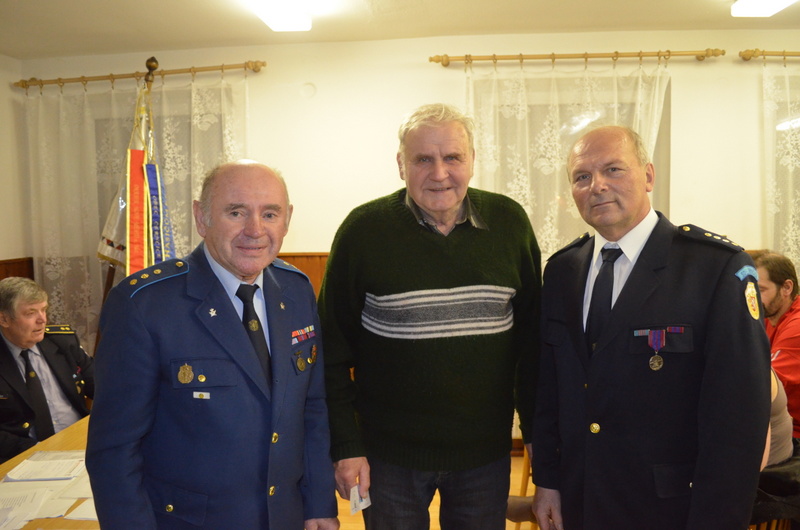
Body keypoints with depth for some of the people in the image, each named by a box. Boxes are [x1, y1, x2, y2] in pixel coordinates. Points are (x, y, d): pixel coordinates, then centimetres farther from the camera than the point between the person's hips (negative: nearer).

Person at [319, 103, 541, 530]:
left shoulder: (509, 223, -3)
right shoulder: (364, 229, -10)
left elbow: (530, 337, 3)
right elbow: (333, 350, -6)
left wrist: (536, 429, 5)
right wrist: (346, 446, -8)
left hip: (486, 451, 2)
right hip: (389, 454, -2)